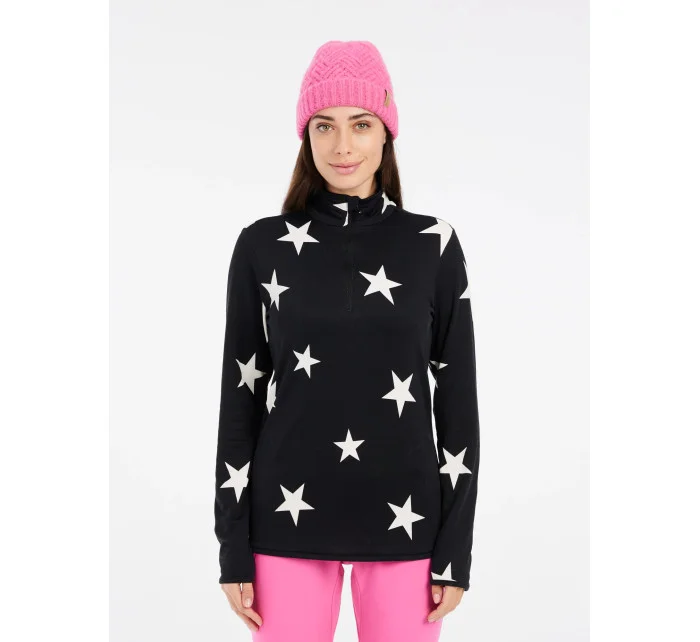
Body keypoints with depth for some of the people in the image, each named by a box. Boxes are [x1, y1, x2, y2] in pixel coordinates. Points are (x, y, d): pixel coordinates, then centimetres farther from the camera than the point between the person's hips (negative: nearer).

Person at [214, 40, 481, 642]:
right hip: (288, 518, 0)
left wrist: (455, 551, -1)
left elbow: (458, 400, 1)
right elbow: (240, 396, 3)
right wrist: (234, 549, 1)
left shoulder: (434, 244, 0)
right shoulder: (264, 245, 0)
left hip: (404, 518, 0)